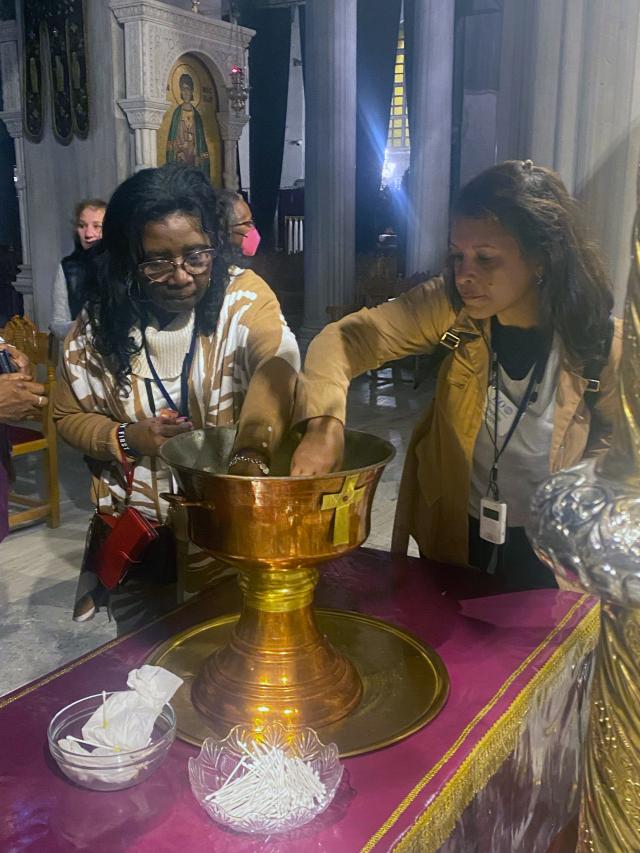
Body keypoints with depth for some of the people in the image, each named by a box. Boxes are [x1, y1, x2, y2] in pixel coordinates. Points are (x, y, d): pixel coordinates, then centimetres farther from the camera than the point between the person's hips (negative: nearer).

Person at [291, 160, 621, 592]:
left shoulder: (601, 344, -20)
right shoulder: (451, 307, -19)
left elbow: (615, 439, -3)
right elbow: (345, 337, -24)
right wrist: (325, 424, -40)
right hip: (452, 534, 2)